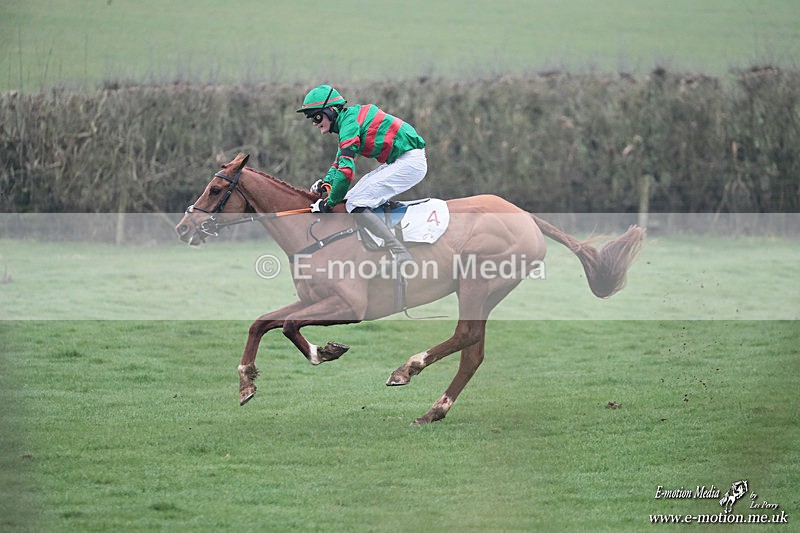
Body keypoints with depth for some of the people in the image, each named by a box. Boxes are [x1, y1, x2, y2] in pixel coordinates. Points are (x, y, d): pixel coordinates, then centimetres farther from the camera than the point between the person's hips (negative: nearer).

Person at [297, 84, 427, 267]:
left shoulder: (349, 123, -15)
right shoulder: (348, 119, 16)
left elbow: (346, 170, -22)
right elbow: (340, 159, 25)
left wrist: (328, 203, -12)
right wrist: (326, 181, 5)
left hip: (409, 161, -11)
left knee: (356, 203, -15)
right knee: (351, 196, 15)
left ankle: (402, 257, -21)